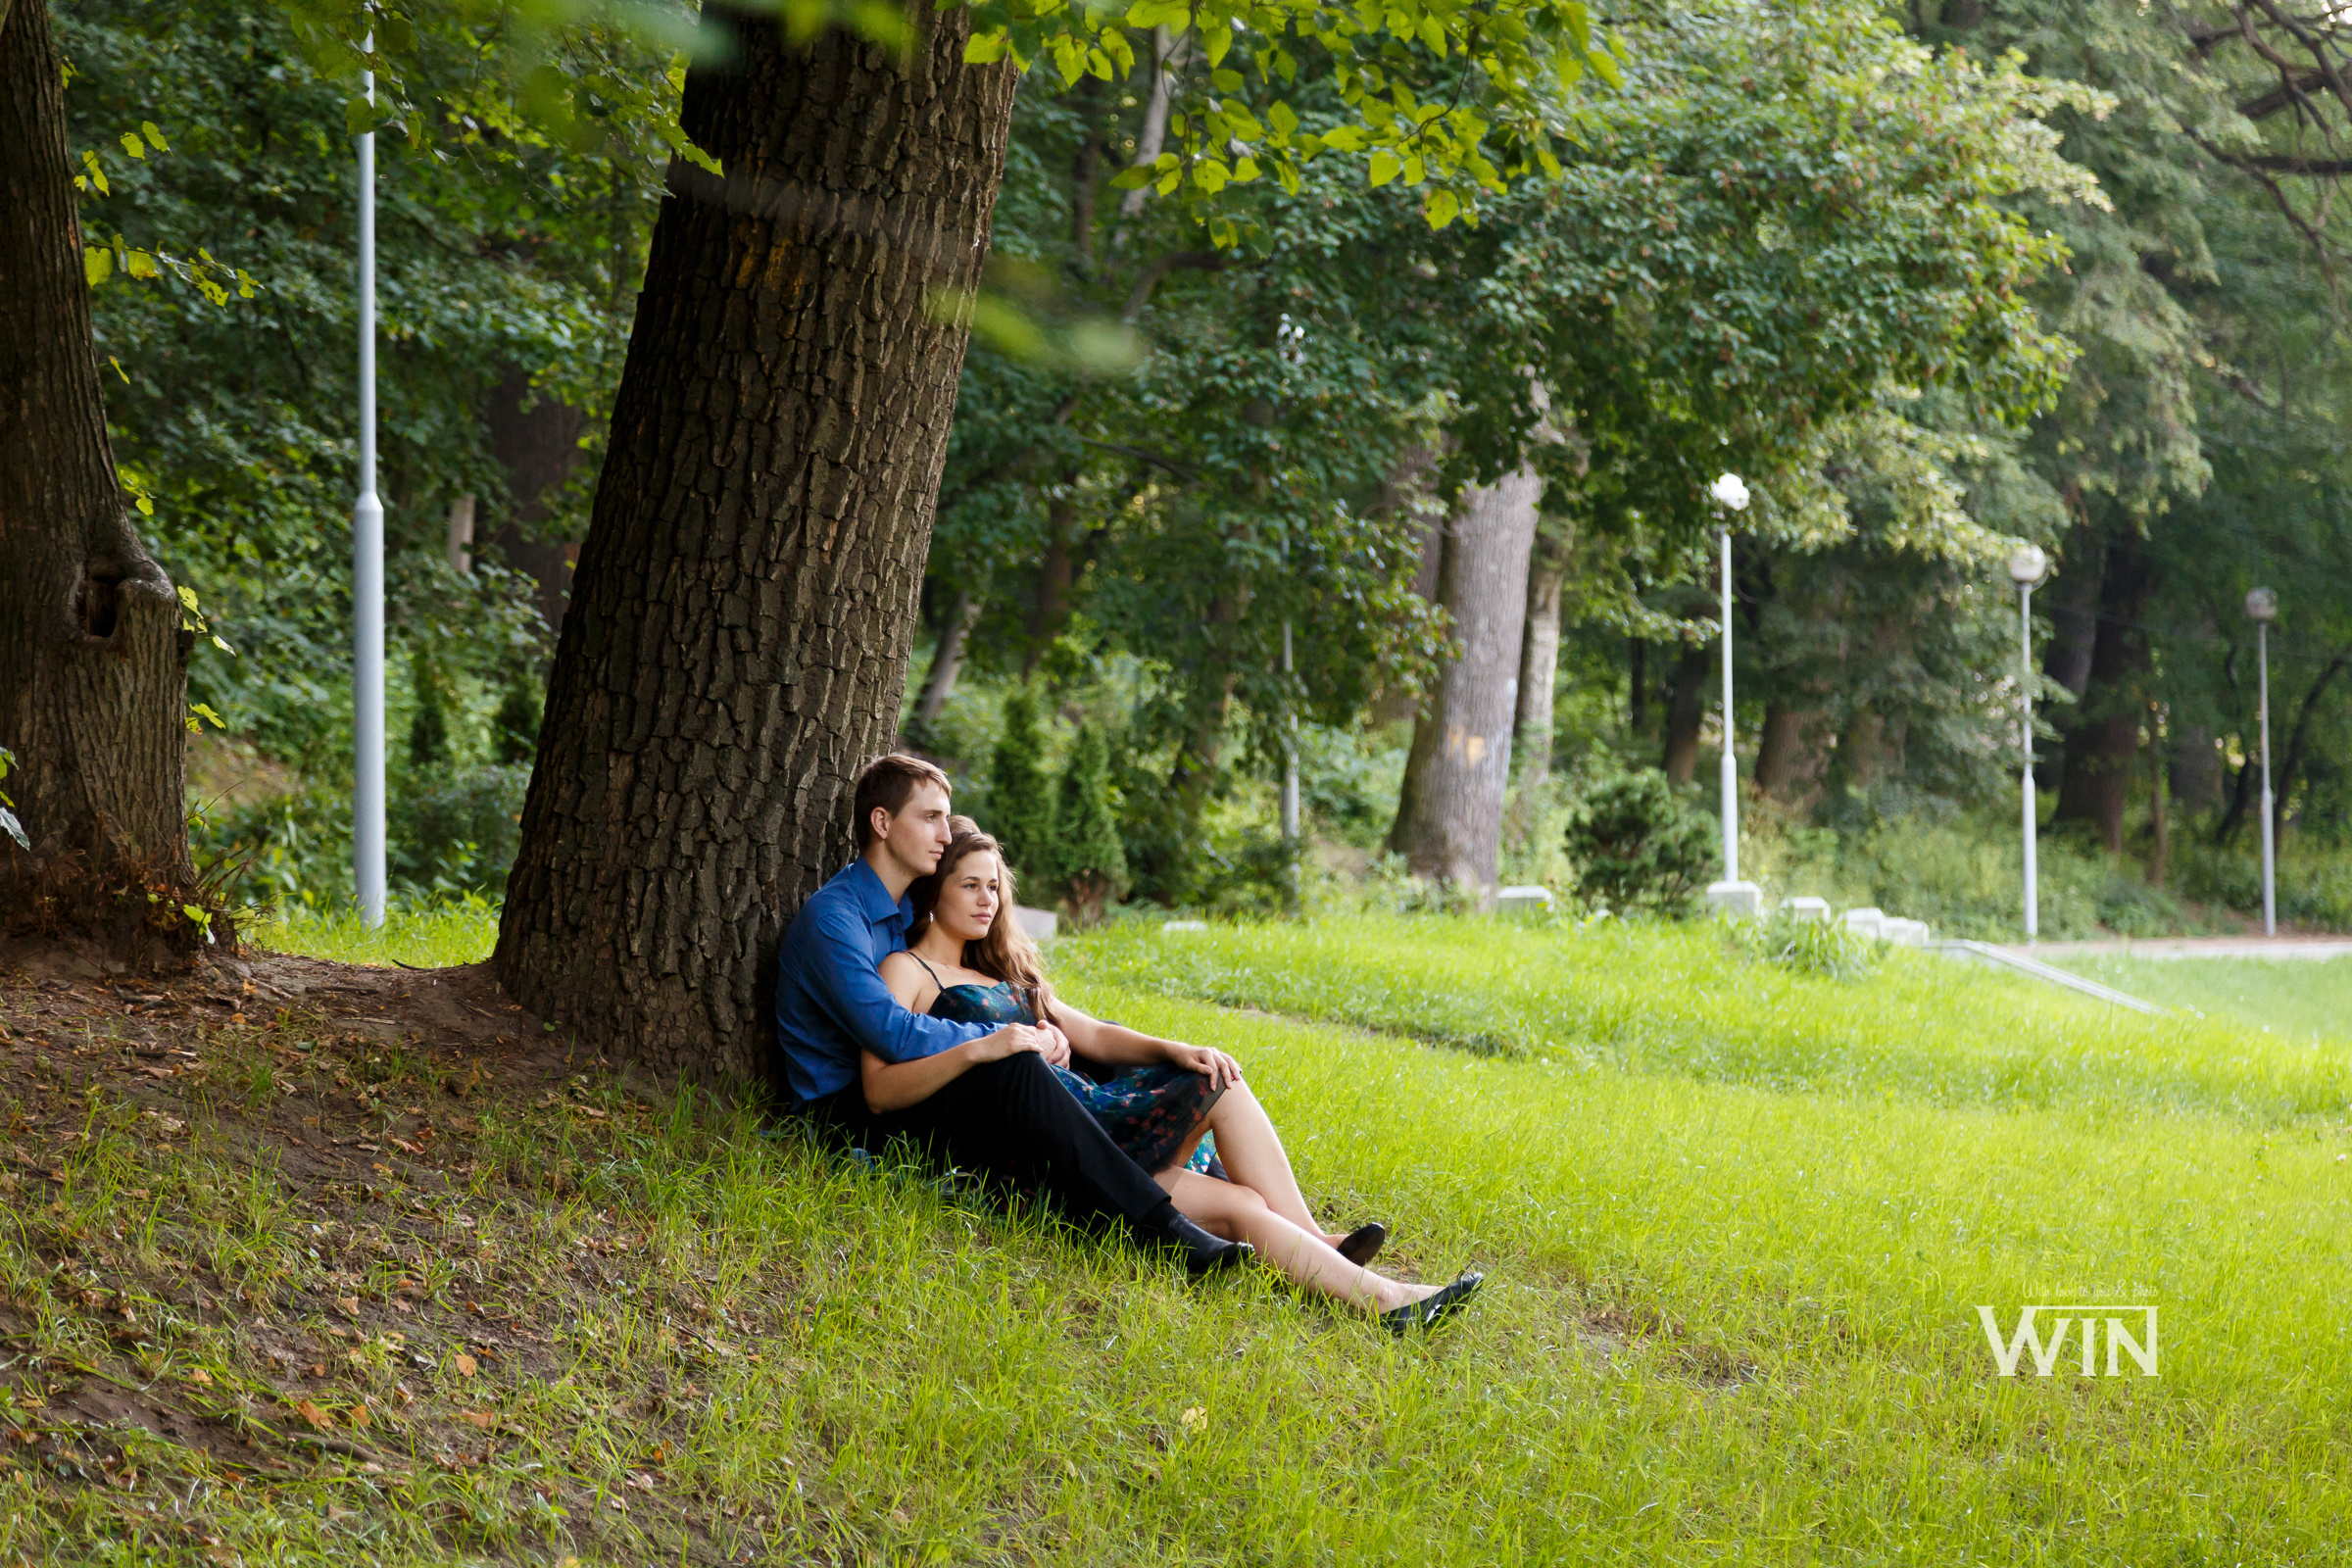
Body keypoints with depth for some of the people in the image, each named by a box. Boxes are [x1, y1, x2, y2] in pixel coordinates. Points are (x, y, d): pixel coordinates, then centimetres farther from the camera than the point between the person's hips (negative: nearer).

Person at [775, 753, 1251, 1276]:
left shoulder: (908, 912, 18)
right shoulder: (832, 914, -13)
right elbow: (885, 1028, -24)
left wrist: (1032, 1031, -2)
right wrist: (995, 1039, -21)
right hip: (845, 1110, -9)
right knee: (1015, 1068, -29)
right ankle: (1158, 1226, -37)